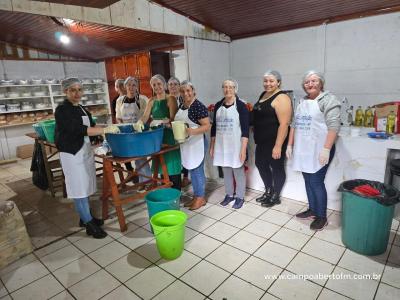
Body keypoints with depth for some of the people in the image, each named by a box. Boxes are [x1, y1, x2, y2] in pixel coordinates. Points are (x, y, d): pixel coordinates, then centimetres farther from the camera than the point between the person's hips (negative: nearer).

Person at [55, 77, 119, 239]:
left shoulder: (81, 109, 12)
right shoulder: (62, 110, -13)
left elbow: (91, 126, 15)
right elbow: (79, 129, -24)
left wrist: (108, 128, -1)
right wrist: (105, 130, -27)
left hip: (86, 151, 8)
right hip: (72, 153, -8)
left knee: (85, 186, 15)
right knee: (79, 188, -2)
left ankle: (85, 217, 29)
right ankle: (89, 224, 6)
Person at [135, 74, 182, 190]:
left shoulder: (170, 99, -5)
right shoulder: (152, 101, 11)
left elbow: (173, 119, -14)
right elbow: (145, 116, 1)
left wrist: (161, 121, -31)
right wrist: (140, 122, -20)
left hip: (169, 136, -6)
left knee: (172, 164, -2)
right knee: (162, 165, 12)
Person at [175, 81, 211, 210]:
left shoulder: (199, 106, -15)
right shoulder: (181, 105, 10)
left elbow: (207, 126, -18)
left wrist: (193, 131, -32)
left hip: (196, 143, -8)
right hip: (185, 144, 8)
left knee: (197, 170, 2)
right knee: (191, 170, 15)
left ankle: (201, 198, 17)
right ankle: (196, 196, 28)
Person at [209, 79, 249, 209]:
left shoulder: (241, 105, -9)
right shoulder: (218, 105, 6)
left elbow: (245, 129, -12)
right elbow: (214, 127, 10)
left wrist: (243, 149, -17)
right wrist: (212, 146, 10)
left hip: (236, 145, -4)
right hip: (221, 145, 5)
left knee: (238, 171, 8)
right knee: (226, 171, 15)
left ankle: (240, 197, 24)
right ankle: (229, 194, 32)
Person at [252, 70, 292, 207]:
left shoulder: (281, 98, -16)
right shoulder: (263, 94, 12)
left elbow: (284, 124, -22)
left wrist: (278, 146, -24)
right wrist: (255, 129, 19)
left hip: (275, 142, -9)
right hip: (262, 141, 9)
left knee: (277, 167, 5)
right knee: (261, 164, 17)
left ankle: (276, 197, 22)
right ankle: (268, 191, 35)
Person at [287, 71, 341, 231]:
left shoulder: (328, 99, -7)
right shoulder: (302, 102, 15)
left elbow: (334, 126, -16)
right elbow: (294, 125, 17)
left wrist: (326, 149, -23)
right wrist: (290, 145, 12)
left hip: (319, 150, -7)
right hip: (303, 150, 7)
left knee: (316, 182, -3)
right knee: (308, 181, 14)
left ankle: (322, 216, 13)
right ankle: (312, 210, 29)